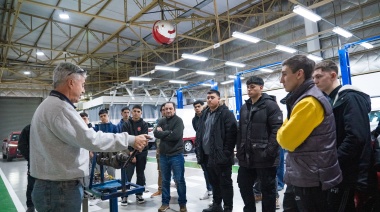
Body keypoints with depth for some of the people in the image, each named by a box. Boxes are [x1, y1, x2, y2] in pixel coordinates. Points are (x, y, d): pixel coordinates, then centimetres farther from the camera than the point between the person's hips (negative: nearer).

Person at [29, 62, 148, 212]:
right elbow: (90, 139, -26)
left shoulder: (50, 105, 15)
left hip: (53, 186, 11)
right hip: (61, 189, -11)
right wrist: (131, 140, -20)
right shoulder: (59, 107, -21)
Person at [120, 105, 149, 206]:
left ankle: (139, 194, 22)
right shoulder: (126, 124, 1)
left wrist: (134, 152, -16)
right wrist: (130, 152, -14)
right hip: (129, 153, -1)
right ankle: (125, 196, 9)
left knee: (140, 174, 9)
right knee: (127, 174, -3)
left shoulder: (144, 124, 2)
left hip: (141, 153, 1)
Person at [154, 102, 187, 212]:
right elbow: (156, 133, -5)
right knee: (165, 180, 14)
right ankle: (165, 202, 26)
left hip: (176, 155, -5)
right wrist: (168, 132, -17)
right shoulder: (161, 121, 9)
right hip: (163, 155, 5)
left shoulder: (178, 120, -7)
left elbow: (176, 135, -21)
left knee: (179, 180, 4)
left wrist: (162, 133, -9)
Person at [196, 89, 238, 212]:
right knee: (214, 182, 19)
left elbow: (231, 134, -16)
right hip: (207, 156, 8)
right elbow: (199, 134, 18)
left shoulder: (226, 114, -9)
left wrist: (226, 153, -19)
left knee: (225, 183, 4)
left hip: (221, 156, -7)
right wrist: (199, 151, 11)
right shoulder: (205, 114, 15)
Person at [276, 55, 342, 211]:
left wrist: (282, 131, -2)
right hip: (308, 176, 10)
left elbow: (286, 139, -21)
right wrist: (286, 130, -1)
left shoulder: (309, 102, -21)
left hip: (311, 179, -10)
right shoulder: (303, 99, 12)